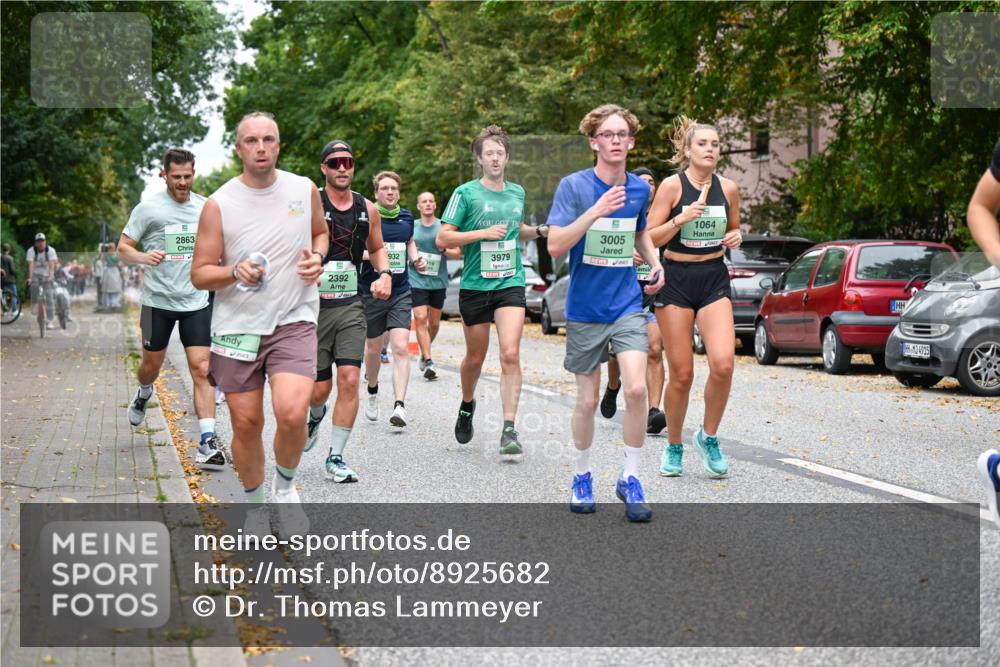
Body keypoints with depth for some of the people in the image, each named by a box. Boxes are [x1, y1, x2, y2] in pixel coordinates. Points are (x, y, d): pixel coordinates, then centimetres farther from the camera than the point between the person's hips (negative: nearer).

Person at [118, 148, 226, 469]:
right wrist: (144, 257, -21)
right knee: (152, 364, 14)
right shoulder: (149, 208, -4)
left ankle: (208, 442, -10)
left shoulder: (206, 207, 6)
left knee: (202, 370, -8)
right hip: (157, 300, -1)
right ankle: (143, 394, 51)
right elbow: (123, 248, -2)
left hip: (196, 301, 1)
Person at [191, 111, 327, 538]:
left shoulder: (305, 190, 2)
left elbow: (321, 232, 23)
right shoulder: (219, 204, -4)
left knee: (292, 413, -19)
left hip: (293, 321, 0)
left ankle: (285, 486, 10)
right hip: (237, 325, 0)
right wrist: (235, 271, -22)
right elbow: (199, 275, -2)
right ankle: (255, 502, 30)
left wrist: (317, 257, 1)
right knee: (246, 423, 5)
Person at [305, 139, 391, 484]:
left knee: (349, 379, -11)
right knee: (320, 388, 3)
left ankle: (335, 458, 0)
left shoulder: (367, 209, 7)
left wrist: (385, 274, 5)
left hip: (351, 307, 2)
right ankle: (316, 416, 42)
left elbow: (376, 248, 23)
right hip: (314, 306, -2)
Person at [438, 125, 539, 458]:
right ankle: (467, 405, 41)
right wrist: (484, 233, -15)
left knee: (510, 354, -15)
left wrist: (539, 230, 9)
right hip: (475, 285, -2)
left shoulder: (517, 192, 11)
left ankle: (509, 429, -14)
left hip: (511, 284, 2)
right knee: (475, 357, 11)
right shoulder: (465, 193, -3)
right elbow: (443, 239, -8)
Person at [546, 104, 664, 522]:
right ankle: (582, 476, 26)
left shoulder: (640, 189, 5)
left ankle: (630, 478, 0)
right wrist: (595, 212, -27)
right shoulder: (574, 186, -8)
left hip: (627, 305, 2)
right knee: (588, 400, 6)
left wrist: (655, 264, 6)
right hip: (585, 310, -2)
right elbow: (555, 245, -17)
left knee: (636, 389, -14)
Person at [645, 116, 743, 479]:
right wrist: (681, 218, -21)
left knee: (723, 363, -16)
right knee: (681, 373, 0)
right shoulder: (672, 185, -6)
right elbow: (649, 238, -7)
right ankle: (674, 446, 21)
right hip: (676, 279, -3)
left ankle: (709, 436, 6)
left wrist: (735, 238, -1)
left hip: (714, 278, 3)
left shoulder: (728, 188, 5)